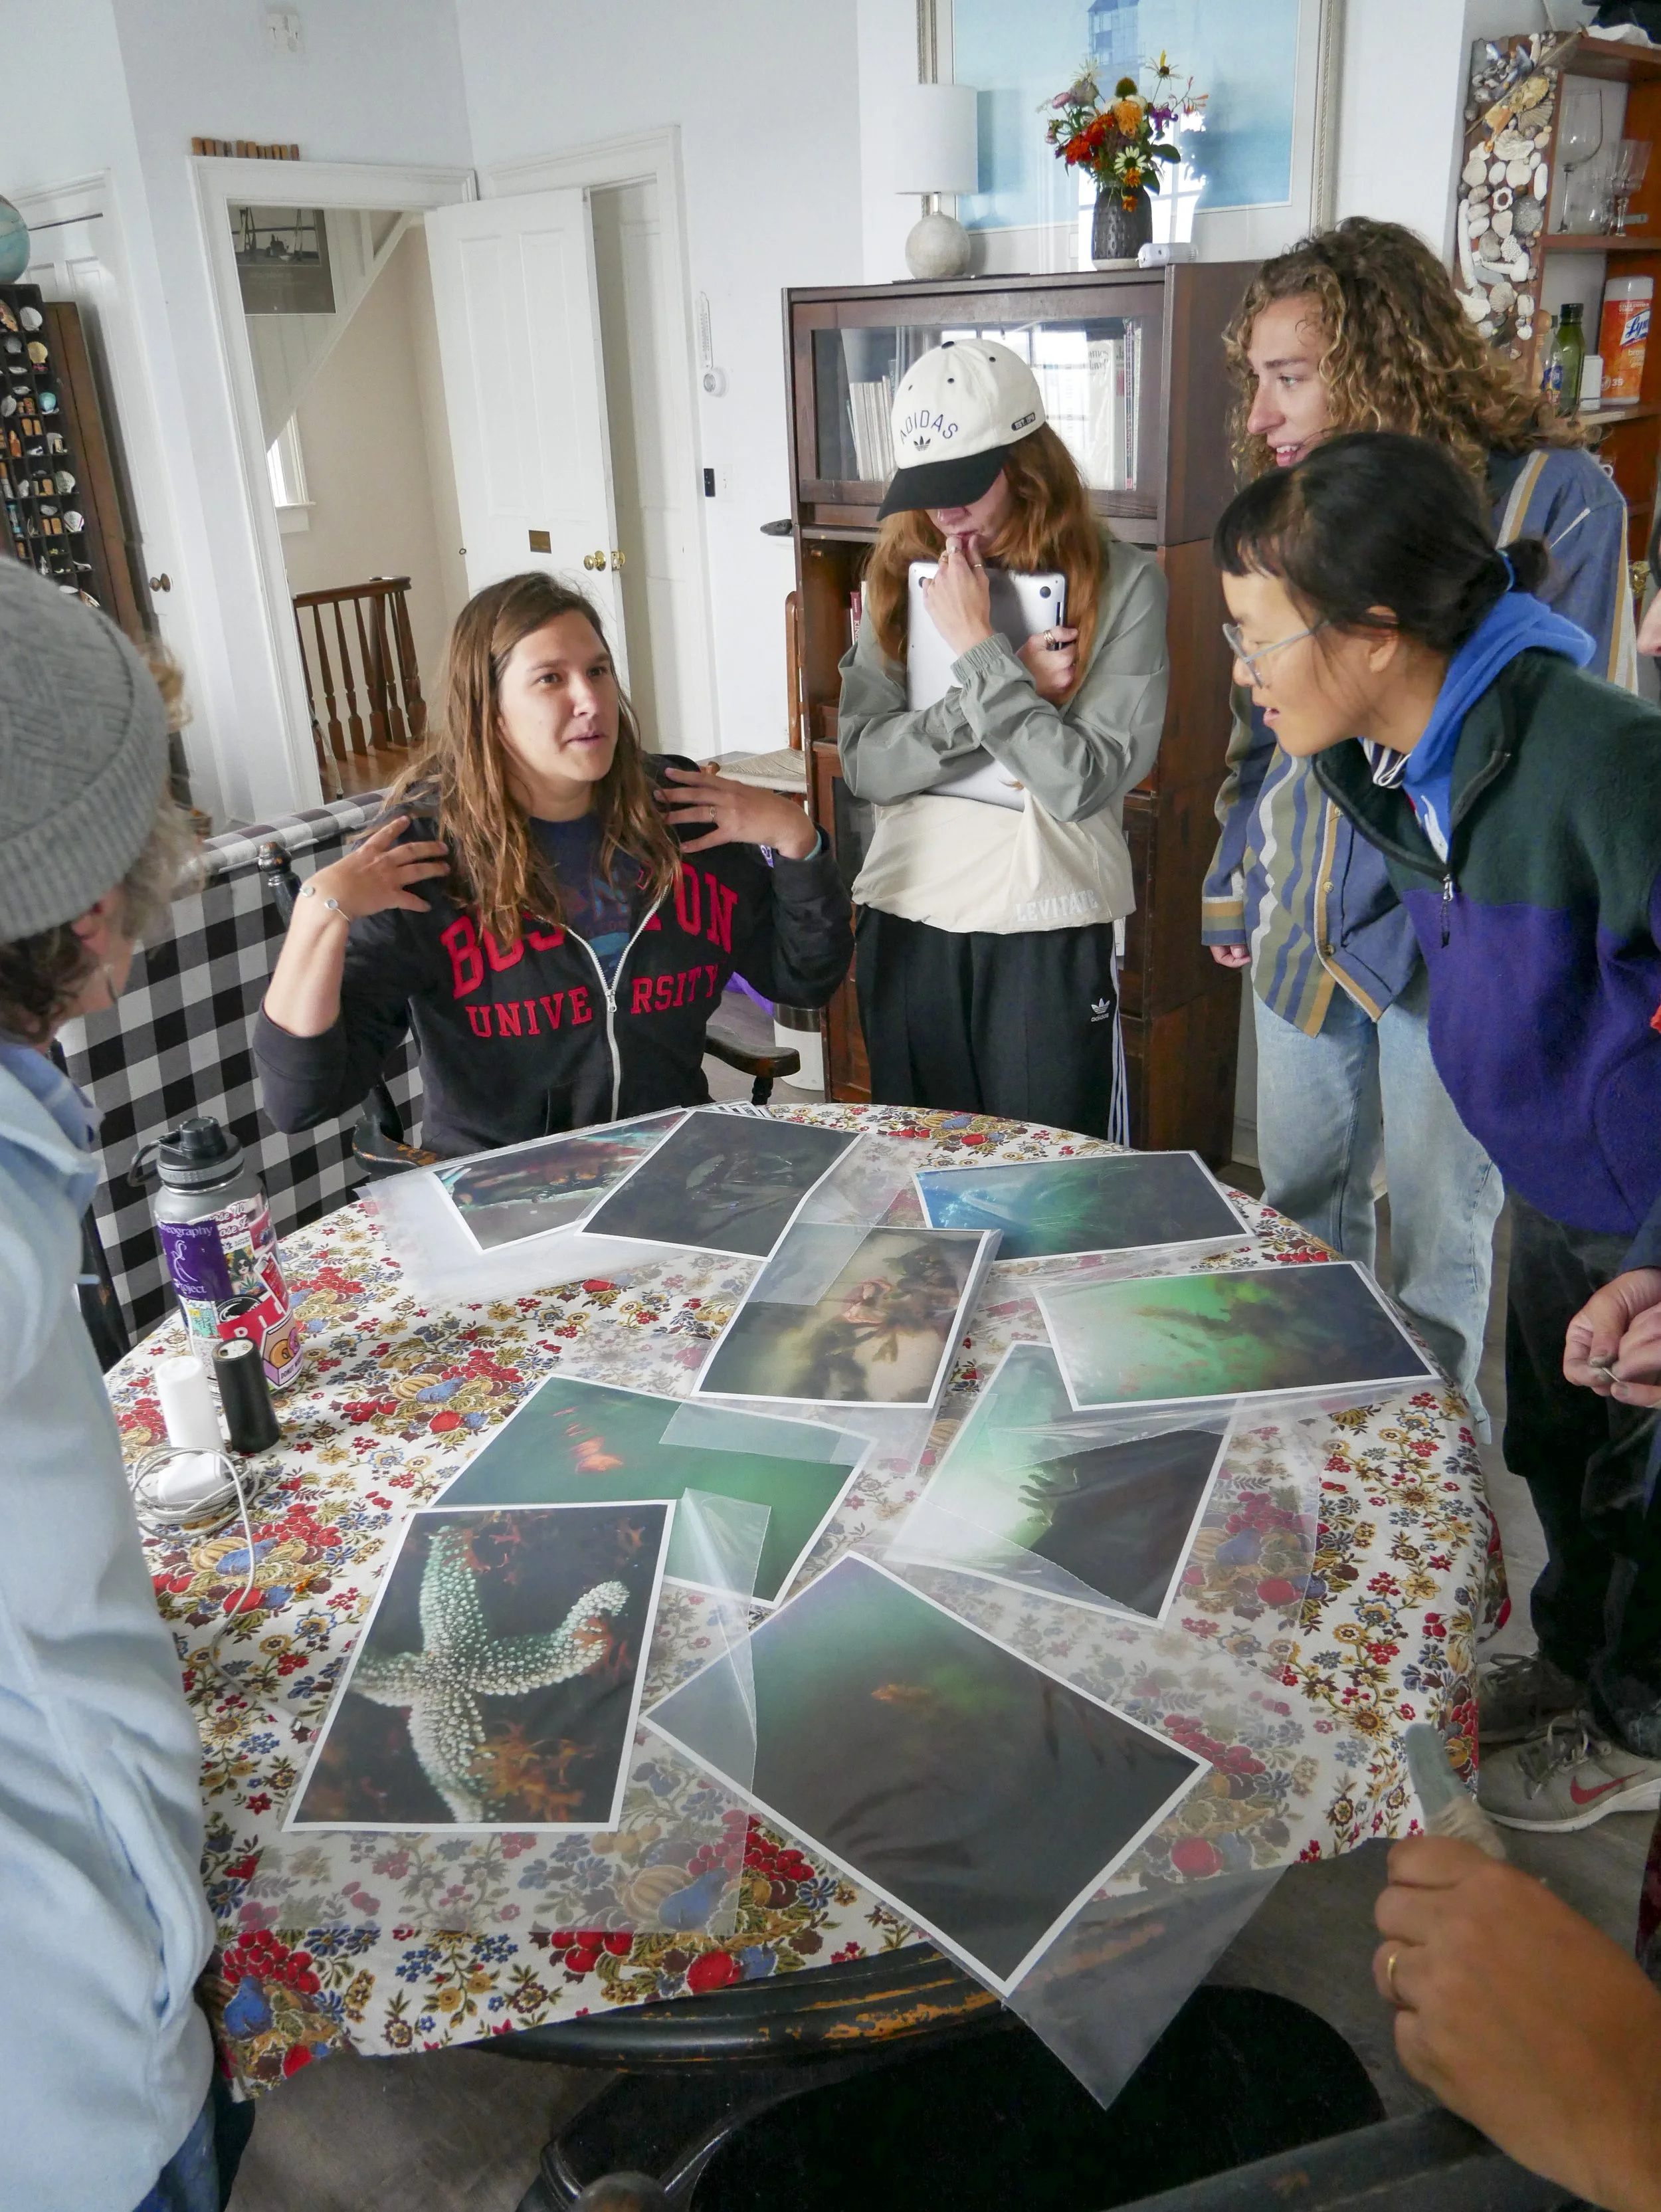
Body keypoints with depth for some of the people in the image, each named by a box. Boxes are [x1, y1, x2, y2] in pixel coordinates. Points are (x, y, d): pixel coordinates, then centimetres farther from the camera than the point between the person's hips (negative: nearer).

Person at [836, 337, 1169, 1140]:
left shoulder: (1121, 583, -8)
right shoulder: (899, 577, 4)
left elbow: (1083, 781, -17)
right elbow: (863, 763, -7)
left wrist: (979, 651, -16)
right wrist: (1014, 686, -14)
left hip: (1049, 932, -3)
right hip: (907, 923, 4)